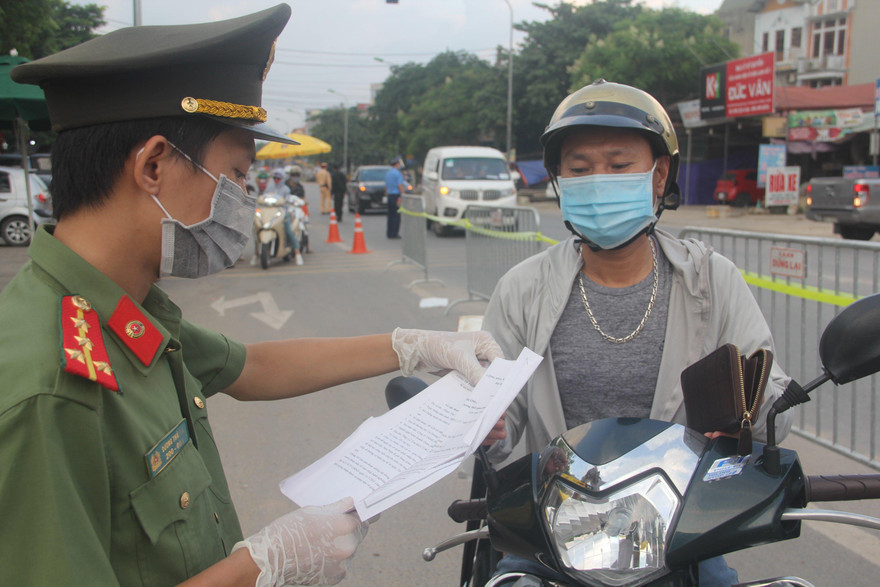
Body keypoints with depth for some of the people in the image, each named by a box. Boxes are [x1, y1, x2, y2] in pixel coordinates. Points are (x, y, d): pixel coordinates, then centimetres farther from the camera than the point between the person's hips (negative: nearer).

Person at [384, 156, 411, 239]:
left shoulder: (388, 173, 15)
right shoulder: (398, 173, -11)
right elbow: (400, 186, -19)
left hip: (389, 196, 8)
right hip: (396, 196, -8)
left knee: (390, 215, 10)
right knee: (396, 215, -6)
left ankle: (389, 233, 11)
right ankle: (394, 233, -7)